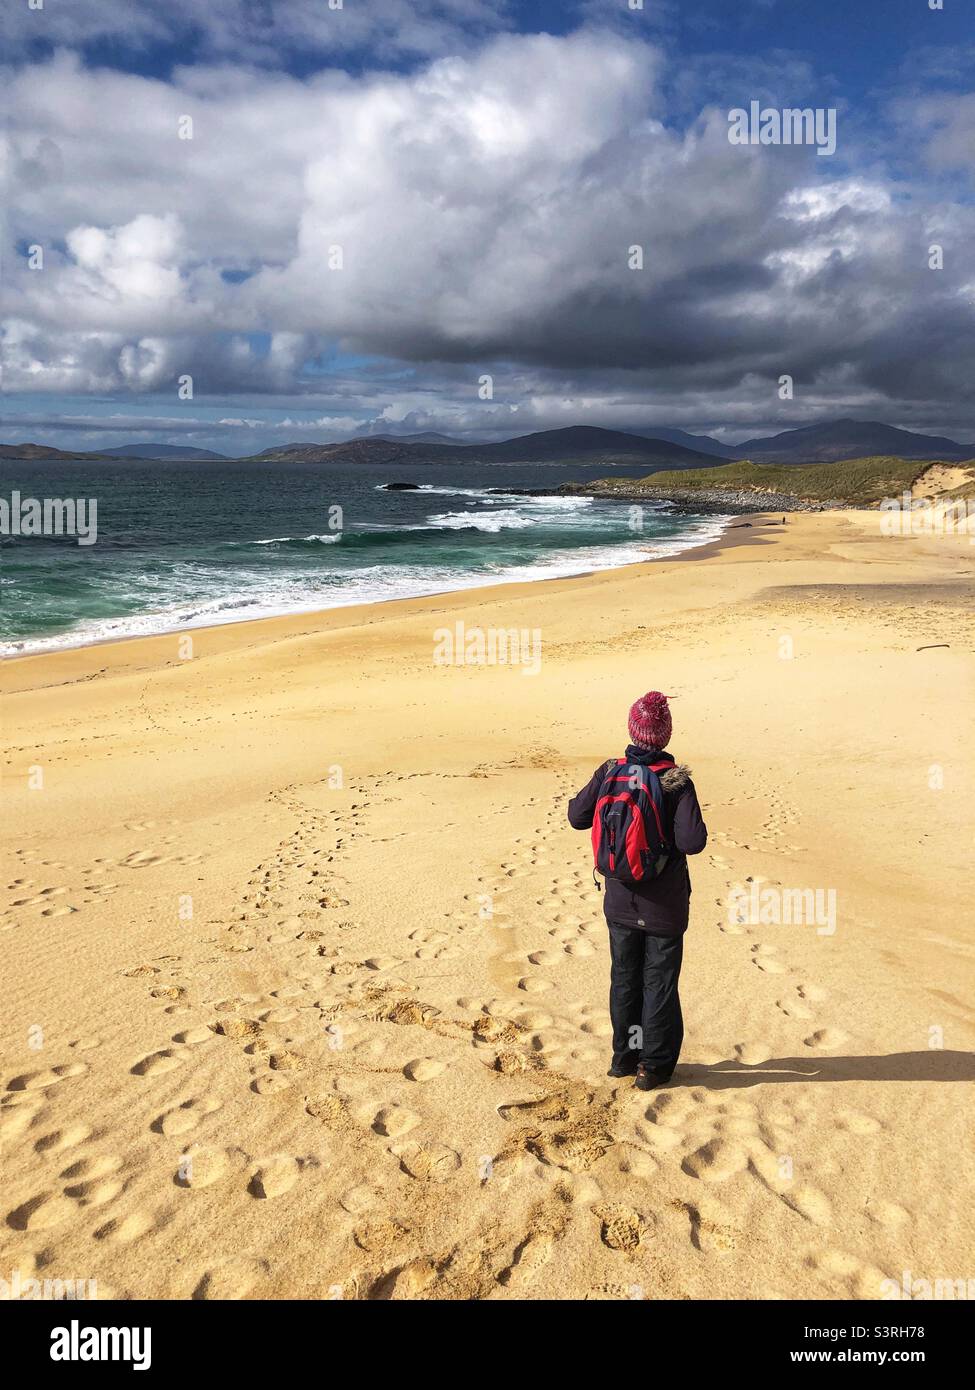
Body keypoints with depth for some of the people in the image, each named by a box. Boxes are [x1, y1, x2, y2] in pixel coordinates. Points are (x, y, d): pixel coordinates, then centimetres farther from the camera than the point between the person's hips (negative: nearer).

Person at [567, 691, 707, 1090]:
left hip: (620, 900, 3)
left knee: (624, 978, 18)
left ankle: (625, 1056, 30)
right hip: (664, 906, -3)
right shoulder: (677, 780, -18)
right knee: (659, 982, 11)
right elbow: (692, 841, -24)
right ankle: (653, 1065, 21)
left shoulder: (610, 772, -8)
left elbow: (578, 817, 0)